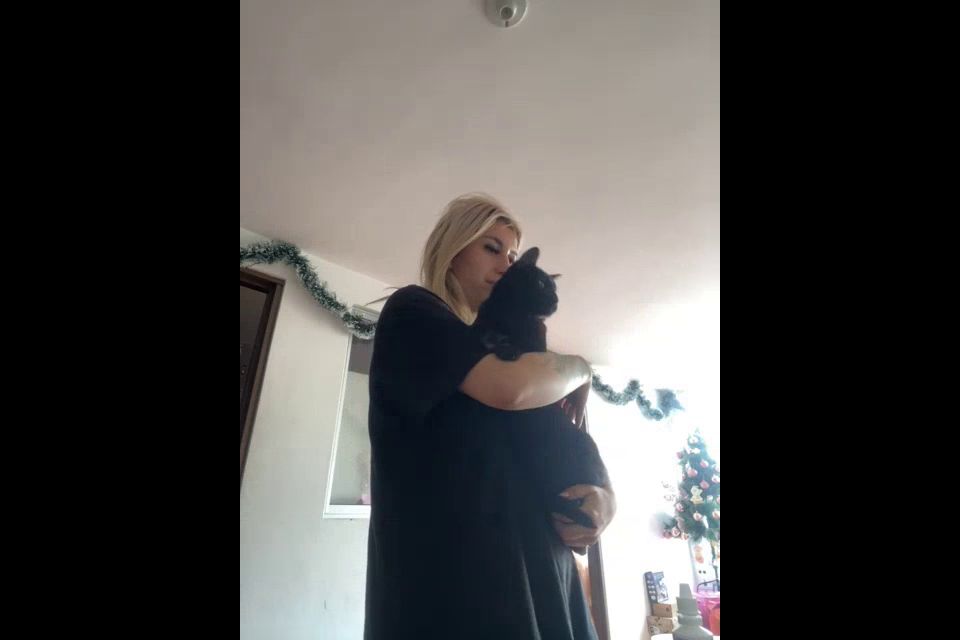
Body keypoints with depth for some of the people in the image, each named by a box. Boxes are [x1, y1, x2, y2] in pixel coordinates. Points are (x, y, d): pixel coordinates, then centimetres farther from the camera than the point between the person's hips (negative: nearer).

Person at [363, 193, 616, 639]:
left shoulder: (489, 351, 17)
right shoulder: (411, 311, -4)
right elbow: (510, 385, -23)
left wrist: (604, 500, -6)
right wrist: (579, 368, -1)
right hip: (452, 590, -7)